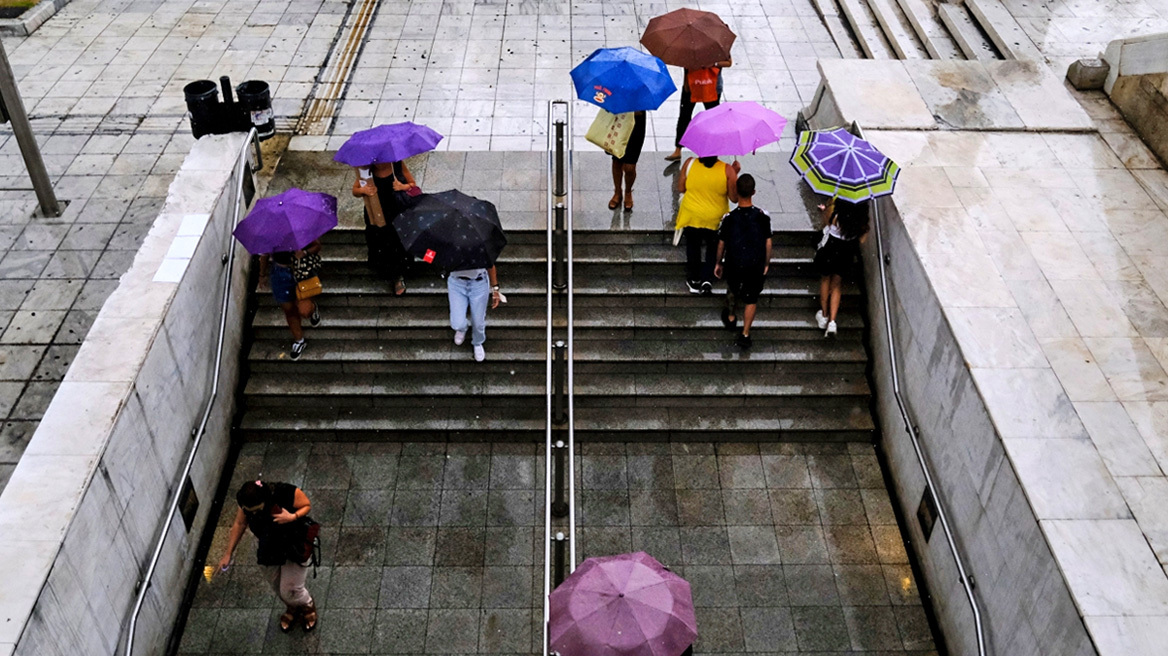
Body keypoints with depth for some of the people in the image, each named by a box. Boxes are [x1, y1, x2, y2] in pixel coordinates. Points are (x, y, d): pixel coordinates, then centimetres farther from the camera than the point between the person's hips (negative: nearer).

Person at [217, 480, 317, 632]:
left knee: (289, 590, 5)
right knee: (277, 586, 22)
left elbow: (307, 505, -19)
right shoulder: (247, 503, -24)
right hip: (268, 547, 4)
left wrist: (292, 517, -39)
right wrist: (229, 553, 0)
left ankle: (308, 606, 41)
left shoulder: (288, 494, -38)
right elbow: (240, 524, -6)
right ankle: (292, 608, 55)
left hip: (294, 547, -4)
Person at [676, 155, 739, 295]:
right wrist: (735, 174, -3)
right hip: (716, 220, -1)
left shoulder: (689, 163, -16)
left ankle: (694, 281, 35)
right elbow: (734, 198, -11)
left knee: (693, 247, 25)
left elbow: (681, 188, -5)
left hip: (692, 217, 1)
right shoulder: (727, 170, -20)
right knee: (713, 250, 23)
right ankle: (707, 280, 9)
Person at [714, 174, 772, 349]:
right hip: (756, 266, 0)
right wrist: (766, 264, 9)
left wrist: (719, 263, 10)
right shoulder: (763, 216, -18)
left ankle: (731, 317, 53)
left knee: (732, 290, 28)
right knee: (751, 299, 18)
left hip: (733, 264, 0)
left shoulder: (729, 218, -19)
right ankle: (745, 334, 18)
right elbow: (768, 243, -7)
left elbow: (721, 244, -7)